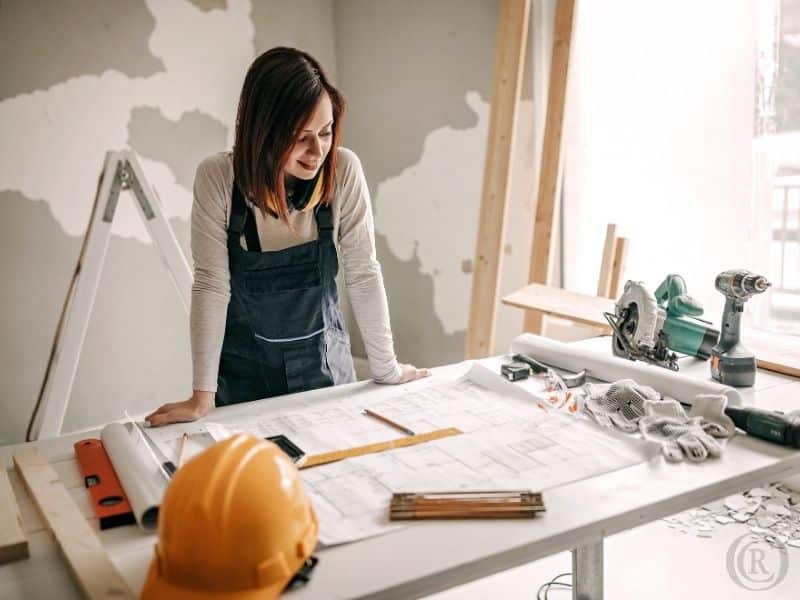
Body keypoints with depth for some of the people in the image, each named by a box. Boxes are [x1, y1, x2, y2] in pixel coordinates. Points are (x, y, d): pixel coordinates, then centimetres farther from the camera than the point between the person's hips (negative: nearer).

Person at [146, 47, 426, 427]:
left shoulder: (344, 171, -17)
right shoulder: (217, 178, -19)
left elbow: (363, 274, -12)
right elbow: (211, 285, -18)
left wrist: (386, 369, -7)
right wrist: (202, 396, -18)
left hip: (325, 365, 2)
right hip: (243, 373, -1)